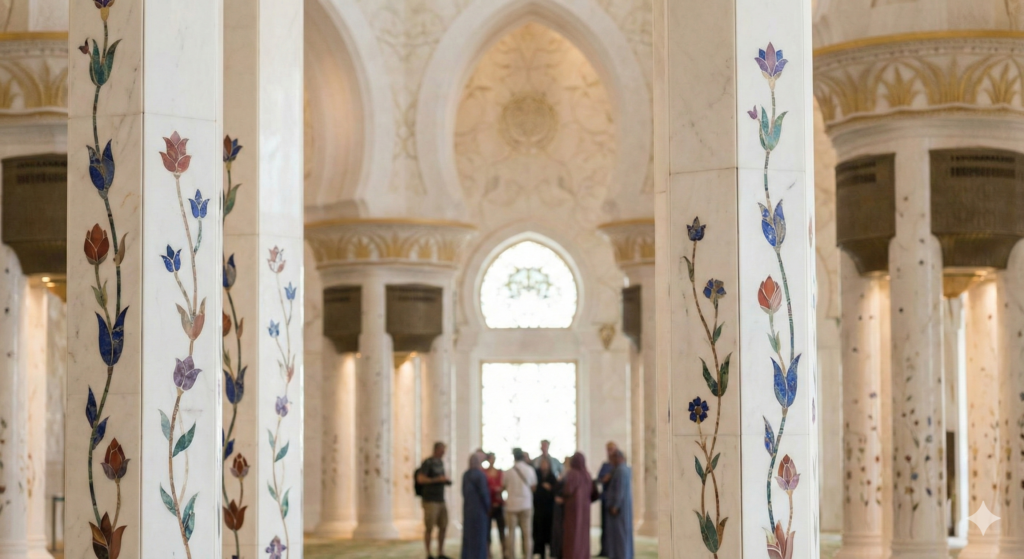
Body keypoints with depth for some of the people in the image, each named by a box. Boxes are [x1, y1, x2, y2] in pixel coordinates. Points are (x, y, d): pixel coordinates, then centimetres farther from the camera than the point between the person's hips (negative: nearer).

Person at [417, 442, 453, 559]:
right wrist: (438, 479, -22)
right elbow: (420, 479, -20)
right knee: (429, 528, -3)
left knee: (443, 527, 7)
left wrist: (446, 481, 4)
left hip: (441, 500, 8)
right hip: (430, 501, -8)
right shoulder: (427, 463, -11)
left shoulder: (441, 462, 13)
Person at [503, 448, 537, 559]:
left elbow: (504, 486, 4)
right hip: (526, 504, 1)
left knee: (511, 532, 6)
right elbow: (534, 486, 4)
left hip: (511, 504, -1)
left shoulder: (509, 471, -6)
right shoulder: (530, 470, -4)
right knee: (527, 533, 5)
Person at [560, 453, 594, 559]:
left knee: (572, 534, -3)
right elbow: (592, 491, 6)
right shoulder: (587, 475, 5)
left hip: (573, 506, -6)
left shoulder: (572, 474, -15)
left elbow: (567, 490, -19)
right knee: (583, 534, 11)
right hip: (585, 507, 6)